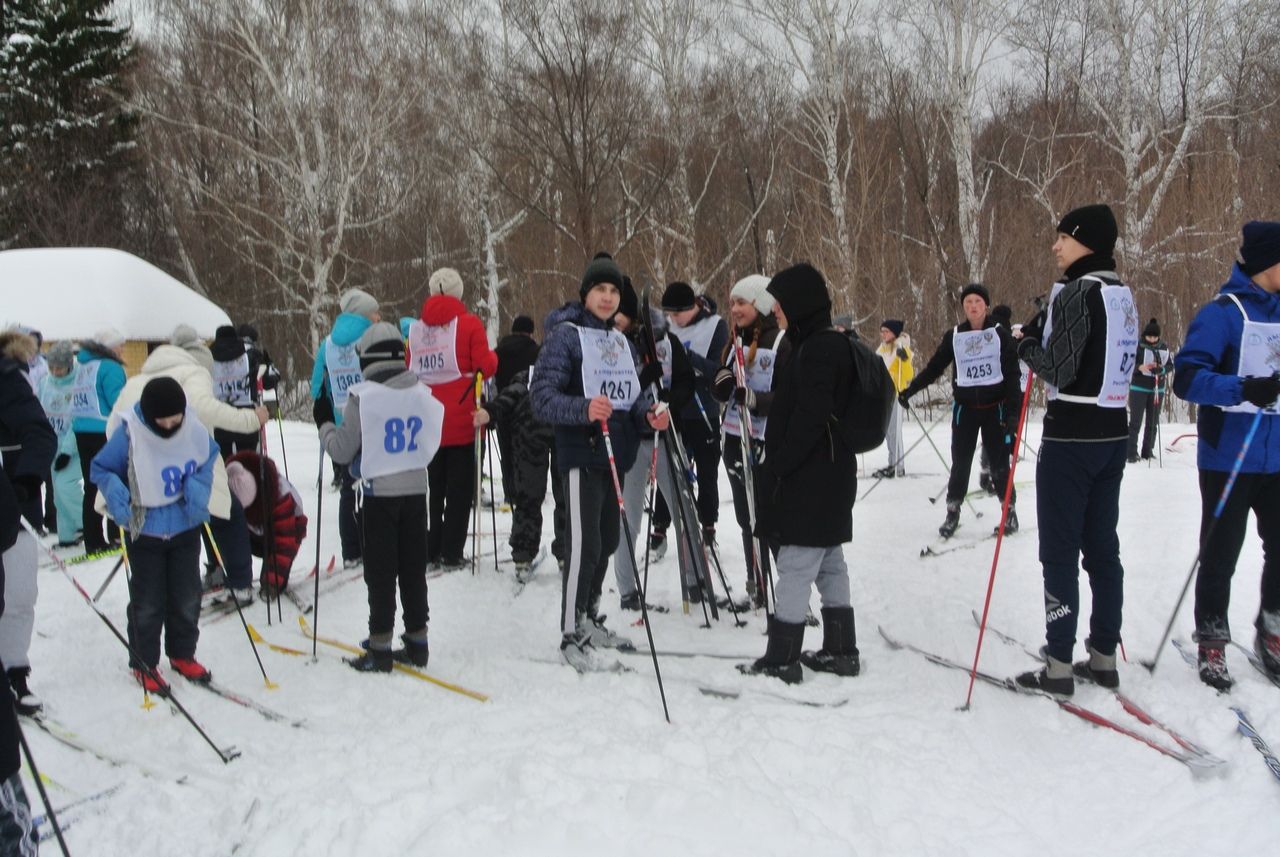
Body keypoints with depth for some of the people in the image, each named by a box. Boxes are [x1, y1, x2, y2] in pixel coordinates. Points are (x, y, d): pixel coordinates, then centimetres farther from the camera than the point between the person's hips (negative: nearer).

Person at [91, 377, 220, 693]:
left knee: (187, 596, 13)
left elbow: (209, 459, 7)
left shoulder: (194, 427, -11)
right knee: (148, 602, 5)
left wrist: (198, 493, -8)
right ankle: (144, 664, 21)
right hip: (145, 530, -3)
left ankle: (182, 654, 31)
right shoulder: (130, 432, -20)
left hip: (186, 527, 3)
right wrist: (118, 502, -23)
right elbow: (101, 469, -8)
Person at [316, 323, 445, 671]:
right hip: (416, 490, 4)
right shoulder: (422, 393, 2)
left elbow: (342, 451, -7)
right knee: (413, 568, 12)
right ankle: (417, 641, 18)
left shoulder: (363, 396, -13)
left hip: (380, 492, -4)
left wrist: (325, 423, 8)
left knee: (380, 571, 3)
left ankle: (380, 648, 7)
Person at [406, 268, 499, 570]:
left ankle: (429, 551, 17)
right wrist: (492, 356, 9)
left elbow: (409, 370, 9)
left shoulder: (416, 328, 5)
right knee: (460, 488, 3)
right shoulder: (468, 324, -8)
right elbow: (485, 366, -12)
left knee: (432, 488, 15)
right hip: (461, 420, -4)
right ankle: (451, 553, 1)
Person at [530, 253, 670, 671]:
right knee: (584, 547, -10)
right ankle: (571, 635, 2)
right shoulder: (565, 335, -9)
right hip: (581, 456, -8)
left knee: (607, 543, 15)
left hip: (615, 456, 8)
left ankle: (589, 618, 32)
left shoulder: (621, 341, 15)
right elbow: (542, 397, -17)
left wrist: (648, 413, -1)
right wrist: (584, 409, -35)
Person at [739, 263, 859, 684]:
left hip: (810, 479, -10)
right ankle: (840, 650, 23)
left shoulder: (817, 349, -17)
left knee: (796, 566, -5)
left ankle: (782, 659, 1)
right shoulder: (826, 344, 15)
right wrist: (778, 464, 18)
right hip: (829, 476, 10)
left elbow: (810, 418, -23)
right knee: (829, 563, 15)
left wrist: (778, 465, -16)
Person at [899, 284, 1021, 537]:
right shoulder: (954, 336, 3)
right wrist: (910, 390, -7)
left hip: (995, 406, -2)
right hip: (965, 407, 2)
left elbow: (1012, 374, -5)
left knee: (999, 463, 3)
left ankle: (1010, 511, 17)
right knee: (960, 462, 4)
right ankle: (952, 513, 12)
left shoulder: (1000, 334, -3)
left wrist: (1013, 410, -12)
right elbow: (934, 367, 3)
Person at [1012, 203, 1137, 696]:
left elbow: (1059, 371, -20)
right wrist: (1042, 336, 10)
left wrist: (1027, 345, -2)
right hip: (1113, 433, 8)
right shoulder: (1122, 294, 12)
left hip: (1071, 436, -8)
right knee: (1102, 545, 13)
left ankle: (1059, 666, 1)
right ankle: (1104, 656, 20)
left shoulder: (1076, 292, -15)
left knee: (1059, 549, -2)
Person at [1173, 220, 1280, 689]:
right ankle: (1212, 642, 17)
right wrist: (1242, 389, -34)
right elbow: (1187, 376, -20)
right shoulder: (1222, 312, -11)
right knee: (1220, 555, 4)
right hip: (1228, 456, -6)